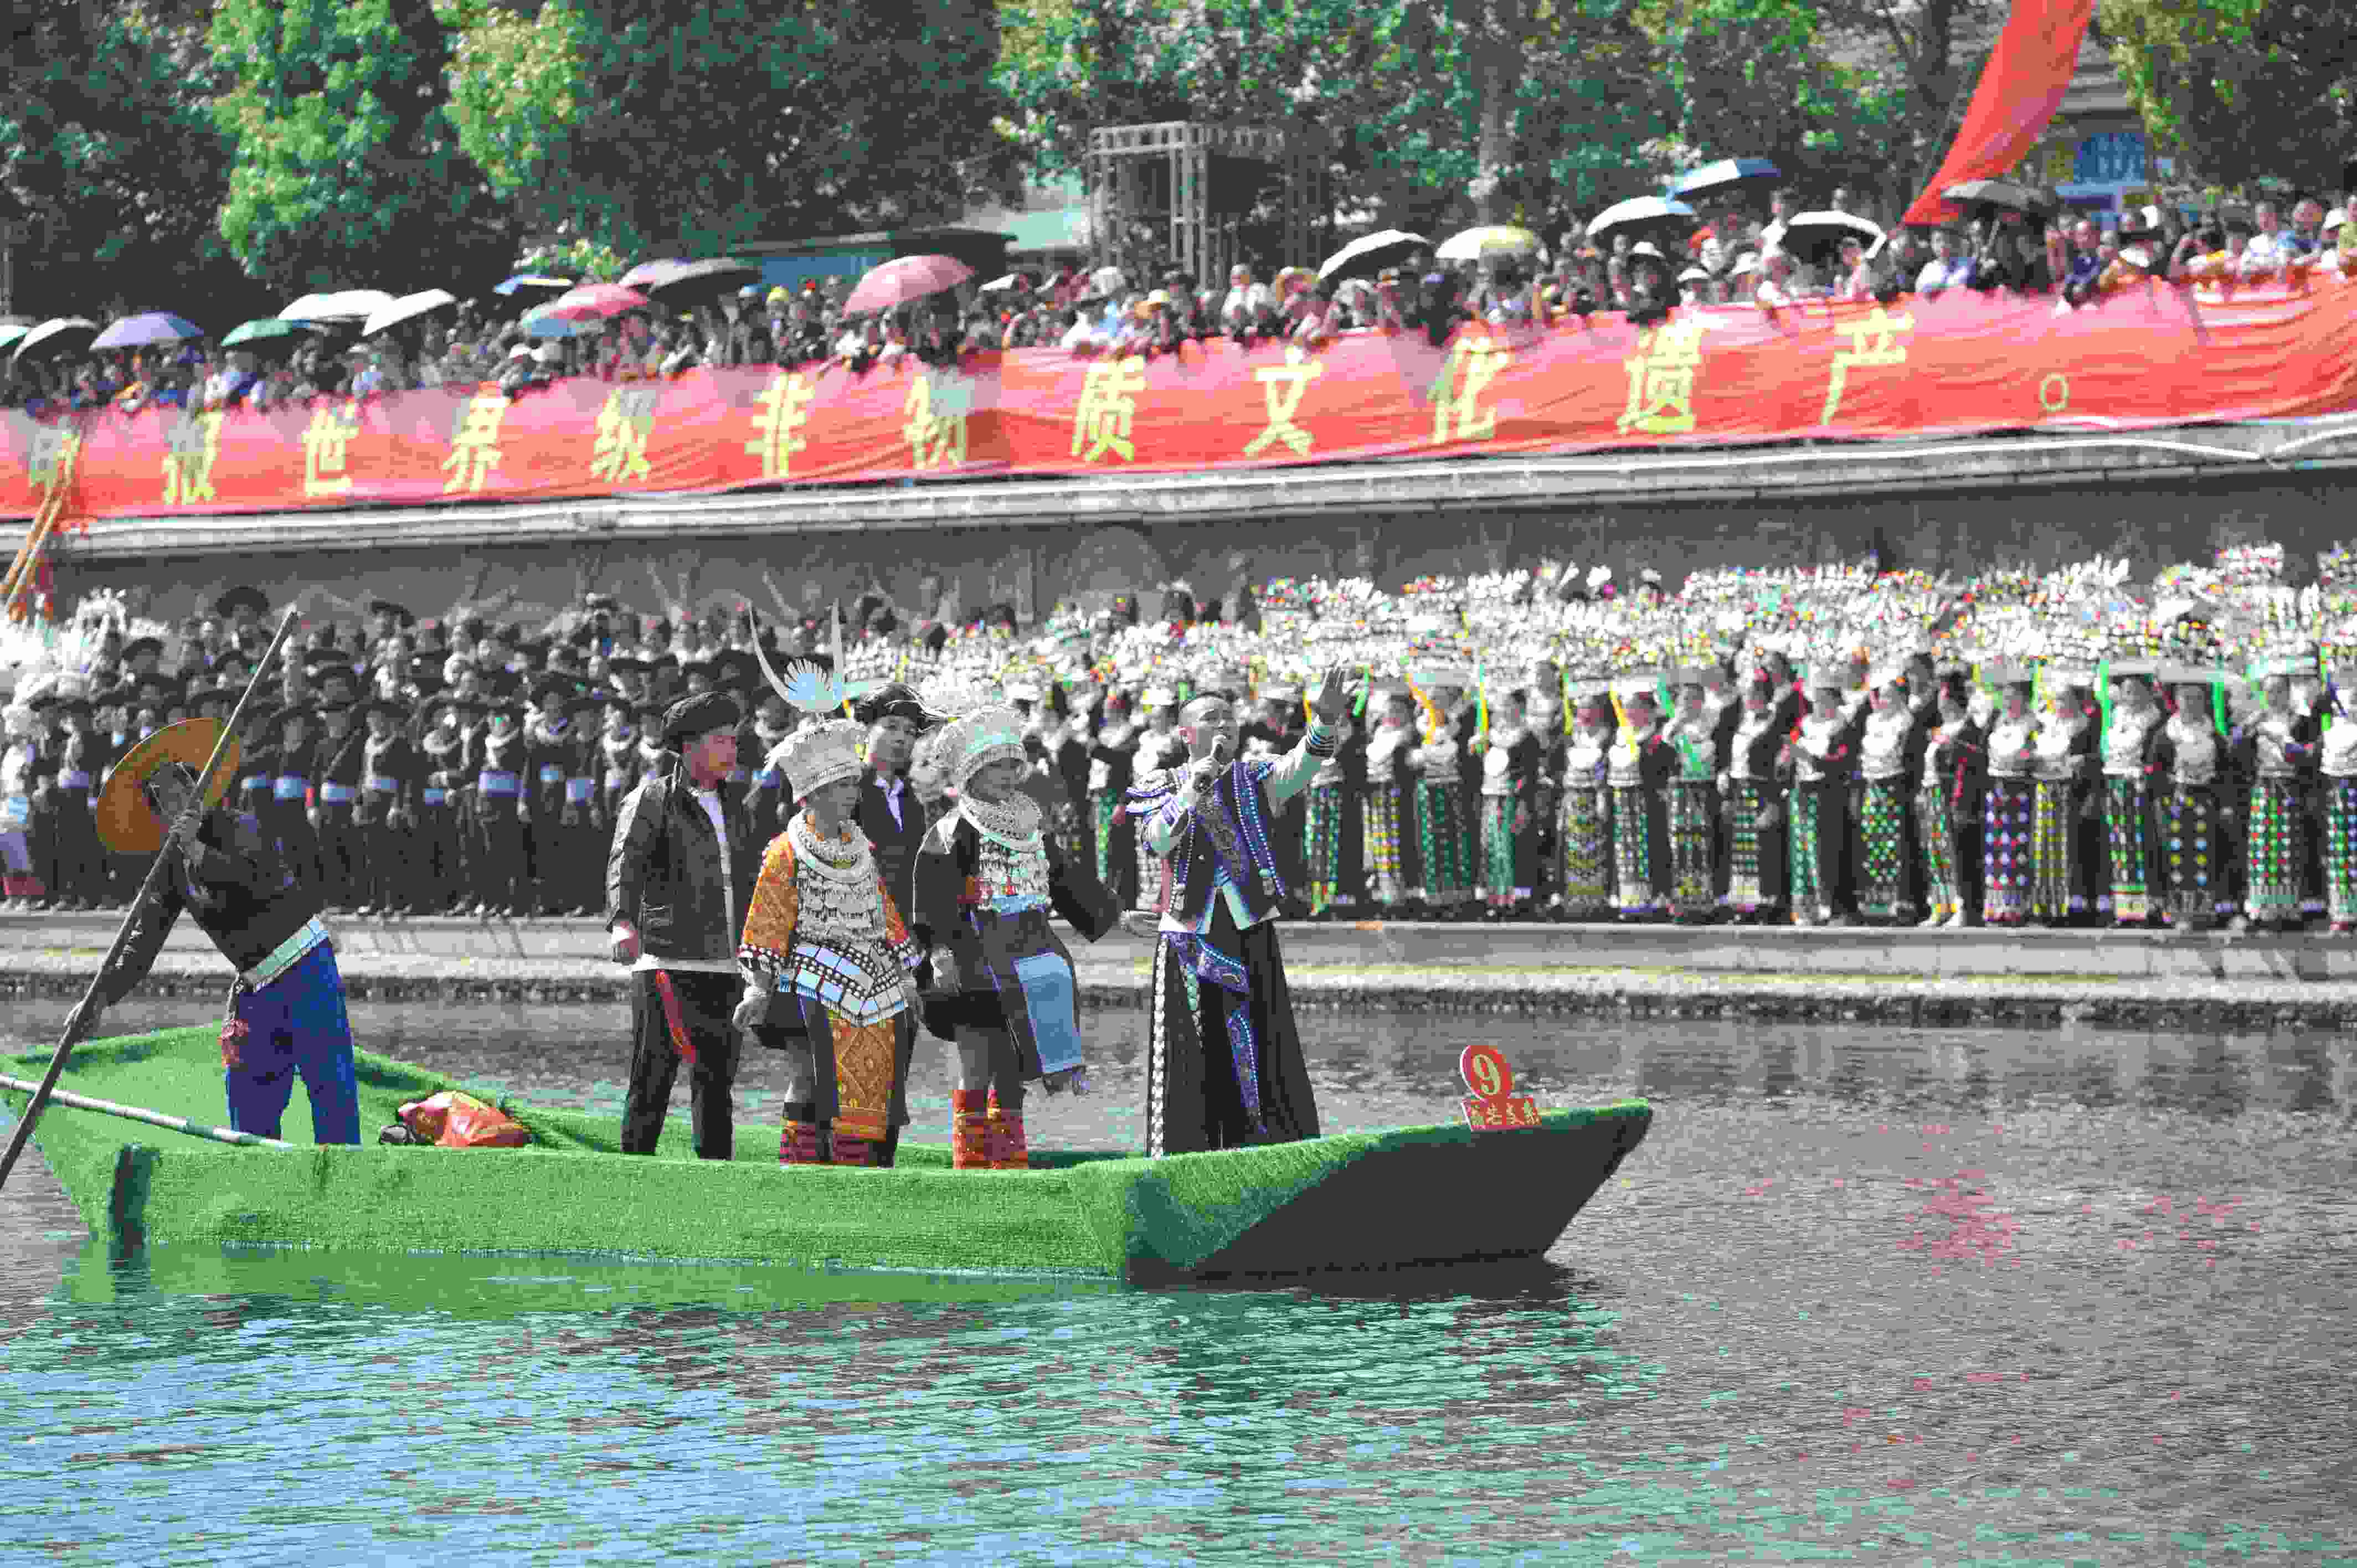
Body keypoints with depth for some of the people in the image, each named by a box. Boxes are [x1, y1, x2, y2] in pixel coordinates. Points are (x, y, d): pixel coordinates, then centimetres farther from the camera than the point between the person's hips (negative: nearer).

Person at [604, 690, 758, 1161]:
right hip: (668, 963, -7)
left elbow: (749, 879, 31)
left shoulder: (731, 810, 20)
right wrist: (623, 922, -37)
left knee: (717, 1082, 10)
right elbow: (625, 862, -19)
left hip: (725, 967, 7)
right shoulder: (651, 800, -3)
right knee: (653, 1081, -8)